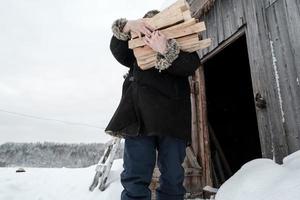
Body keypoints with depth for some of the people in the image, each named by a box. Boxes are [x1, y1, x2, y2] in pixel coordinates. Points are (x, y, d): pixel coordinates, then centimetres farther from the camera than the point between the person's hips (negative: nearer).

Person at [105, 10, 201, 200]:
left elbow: (191, 65, -2)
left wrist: (166, 50, -17)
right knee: (135, 176, -4)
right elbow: (118, 51, 7)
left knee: (173, 177, 2)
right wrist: (127, 26, -9)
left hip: (172, 116, 0)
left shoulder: (181, 45, 20)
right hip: (140, 114, 1)